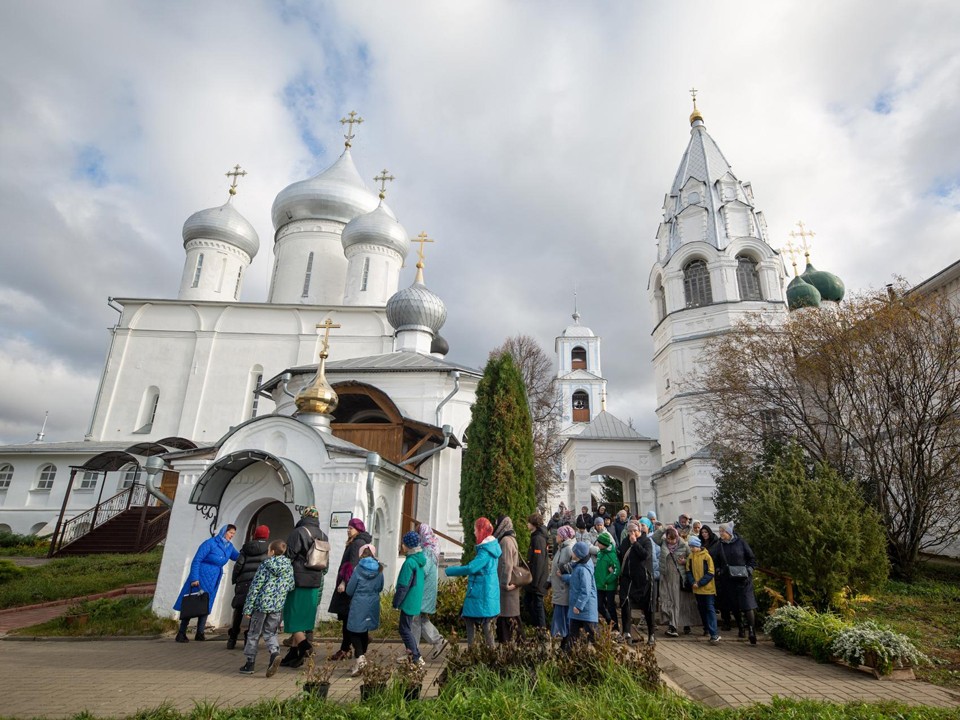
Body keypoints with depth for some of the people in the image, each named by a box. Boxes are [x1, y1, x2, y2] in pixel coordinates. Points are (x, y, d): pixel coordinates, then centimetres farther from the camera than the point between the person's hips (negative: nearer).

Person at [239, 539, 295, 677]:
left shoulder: (265, 564, -6)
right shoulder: (289, 567, 4)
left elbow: (255, 586, -7)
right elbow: (290, 586, 5)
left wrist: (248, 607, -2)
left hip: (262, 603, -3)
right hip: (277, 606, 3)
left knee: (254, 633, 14)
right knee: (270, 633, 14)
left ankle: (250, 663, 18)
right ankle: (275, 652, -11)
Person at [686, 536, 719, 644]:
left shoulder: (706, 556, -12)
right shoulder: (690, 557, 3)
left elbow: (710, 573, -13)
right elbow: (688, 571, 7)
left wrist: (700, 583, -16)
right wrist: (693, 582, -9)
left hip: (707, 588, -5)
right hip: (697, 589, 5)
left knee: (710, 609, -7)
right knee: (701, 609, 13)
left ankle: (714, 634, -9)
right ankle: (707, 629, 29)